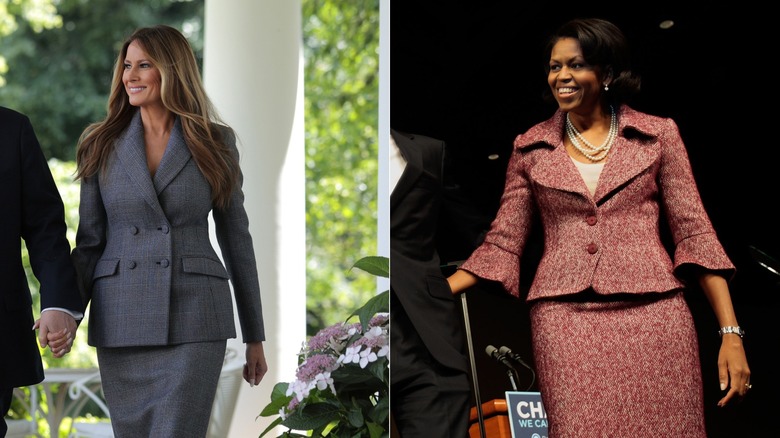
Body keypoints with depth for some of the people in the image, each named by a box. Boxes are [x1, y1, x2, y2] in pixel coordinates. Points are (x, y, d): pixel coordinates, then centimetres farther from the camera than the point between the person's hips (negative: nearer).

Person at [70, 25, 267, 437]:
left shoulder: (215, 143, 4)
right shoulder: (102, 146, 7)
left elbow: (236, 237, 8)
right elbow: (89, 242, 7)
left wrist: (255, 337, 8)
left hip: (193, 320, -2)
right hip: (121, 321, 2)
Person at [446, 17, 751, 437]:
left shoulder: (658, 135, 7)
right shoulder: (531, 148, 12)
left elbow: (694, 235, 4)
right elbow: (502, 244, 11)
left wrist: (730, 334, -3)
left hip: (652, 313, -1)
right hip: (564, 321, 1)